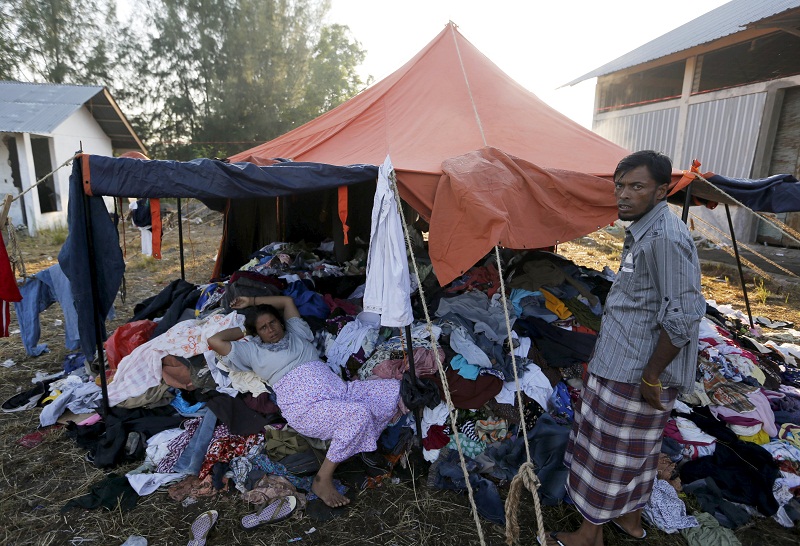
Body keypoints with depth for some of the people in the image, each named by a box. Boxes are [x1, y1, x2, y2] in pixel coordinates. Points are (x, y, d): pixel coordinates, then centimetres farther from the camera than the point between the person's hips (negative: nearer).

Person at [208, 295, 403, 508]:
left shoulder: (297, 334, 26)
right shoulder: (253, 351, 14)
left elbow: (288, 301, 37)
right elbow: (214, 341, 7)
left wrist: (252, 301, 35)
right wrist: (242, 331, 22)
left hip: (338, 388, 6)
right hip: (305, 407, -6)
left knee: (395, 388, -9)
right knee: (359, 414, -35)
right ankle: (322, 480, -21)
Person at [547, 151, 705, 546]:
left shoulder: (666, 237, -23)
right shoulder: (641, 231, 9)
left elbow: (682, 317, -26)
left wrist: (651, 376, -19)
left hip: (632, 375, -10)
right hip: (620, 364, 10)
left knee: (607, 453, 7)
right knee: (634, 449, 23)